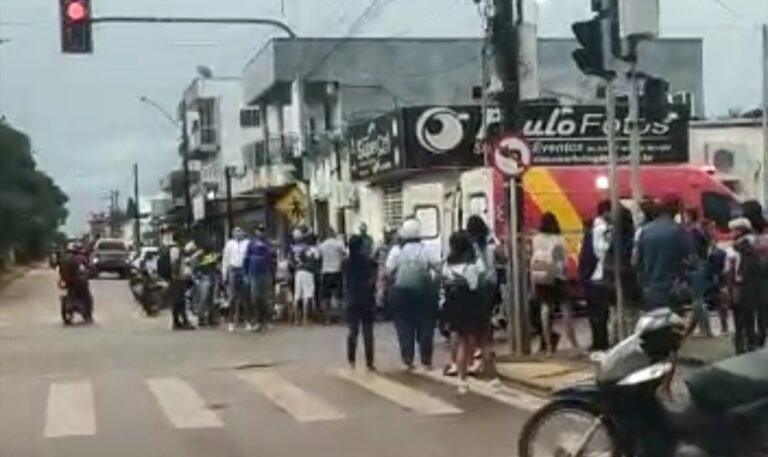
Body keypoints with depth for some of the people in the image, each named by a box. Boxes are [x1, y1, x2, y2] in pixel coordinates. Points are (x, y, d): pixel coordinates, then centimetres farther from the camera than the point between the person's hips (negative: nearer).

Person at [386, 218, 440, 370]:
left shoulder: (396, 250, -3)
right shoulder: (425, 250, -2)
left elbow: (388, 271, -6)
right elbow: (439, 266, -9)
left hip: (402, 292, 0)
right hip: (423, 291, 0)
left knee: (404, 327, 7)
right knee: (425, 326, 8)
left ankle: (407, 360, 5)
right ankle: (426, 361, 9)